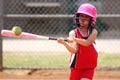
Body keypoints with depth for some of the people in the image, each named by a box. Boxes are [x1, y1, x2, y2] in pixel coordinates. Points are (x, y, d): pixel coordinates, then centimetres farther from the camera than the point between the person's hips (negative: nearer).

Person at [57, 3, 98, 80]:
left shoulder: (93, 32, -2)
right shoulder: (73, 33, -6)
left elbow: (87, 43, -23)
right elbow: (74, 50, -21)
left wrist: (74, 39, -39)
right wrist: (64, 43, -40)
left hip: (89, 68, 0)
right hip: (76, 67, 0)